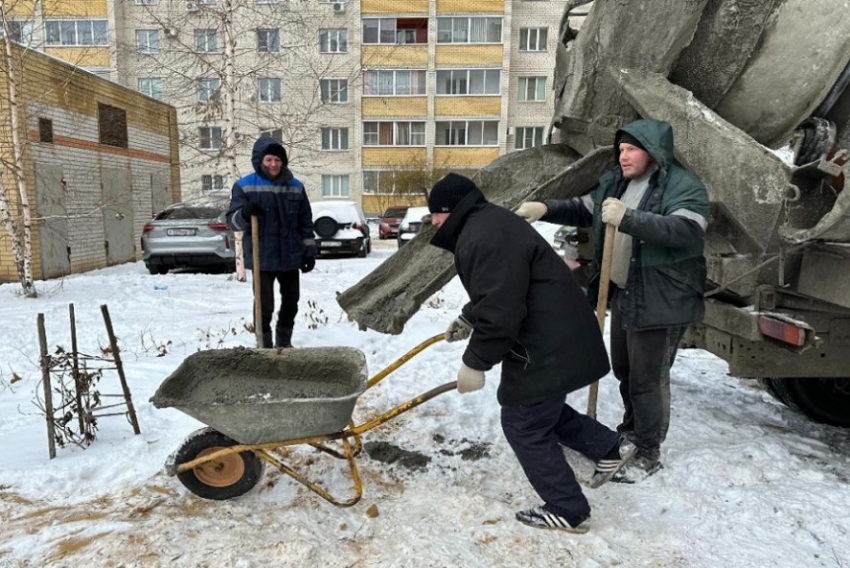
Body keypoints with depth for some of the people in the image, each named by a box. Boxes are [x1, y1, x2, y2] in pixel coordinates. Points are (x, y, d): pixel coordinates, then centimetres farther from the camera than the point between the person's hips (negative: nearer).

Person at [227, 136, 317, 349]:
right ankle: (265, 346, 12)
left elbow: (305, 223, 10)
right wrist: (244, 213, -27)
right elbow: (232, 221, -5)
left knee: (290, 303, 14)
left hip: (291, 256, 4)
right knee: (264, 304, -1)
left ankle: (284, 342, 31)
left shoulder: (296, 187, 7)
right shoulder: (244, 186, -2)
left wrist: (310, 251, 5)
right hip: (262, 258, -4)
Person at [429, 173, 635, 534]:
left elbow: (500, 310, -29)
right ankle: (611, 448, 36)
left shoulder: (483, 237, -23)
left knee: (524, 424, 3)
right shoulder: (486, 224, 13)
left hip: (548, 348, -11)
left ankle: (568, 512, 18)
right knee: (541, 409, 26)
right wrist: (468, 319, 27)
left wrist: (475, 363, -20)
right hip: (555, 338, 11)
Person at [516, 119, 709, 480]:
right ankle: (631, 431, 44)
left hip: (661, 302, -7)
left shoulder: (684, 187, -14)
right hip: (622, 296, 8)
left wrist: (627, 218, -39)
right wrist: (545, 209, 1)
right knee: (624, 370, 21)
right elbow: (583, 210, 17)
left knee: (648, 379, 1)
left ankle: (648, 455, 20)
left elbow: (684, 231, -29)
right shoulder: (615, 180, 9)